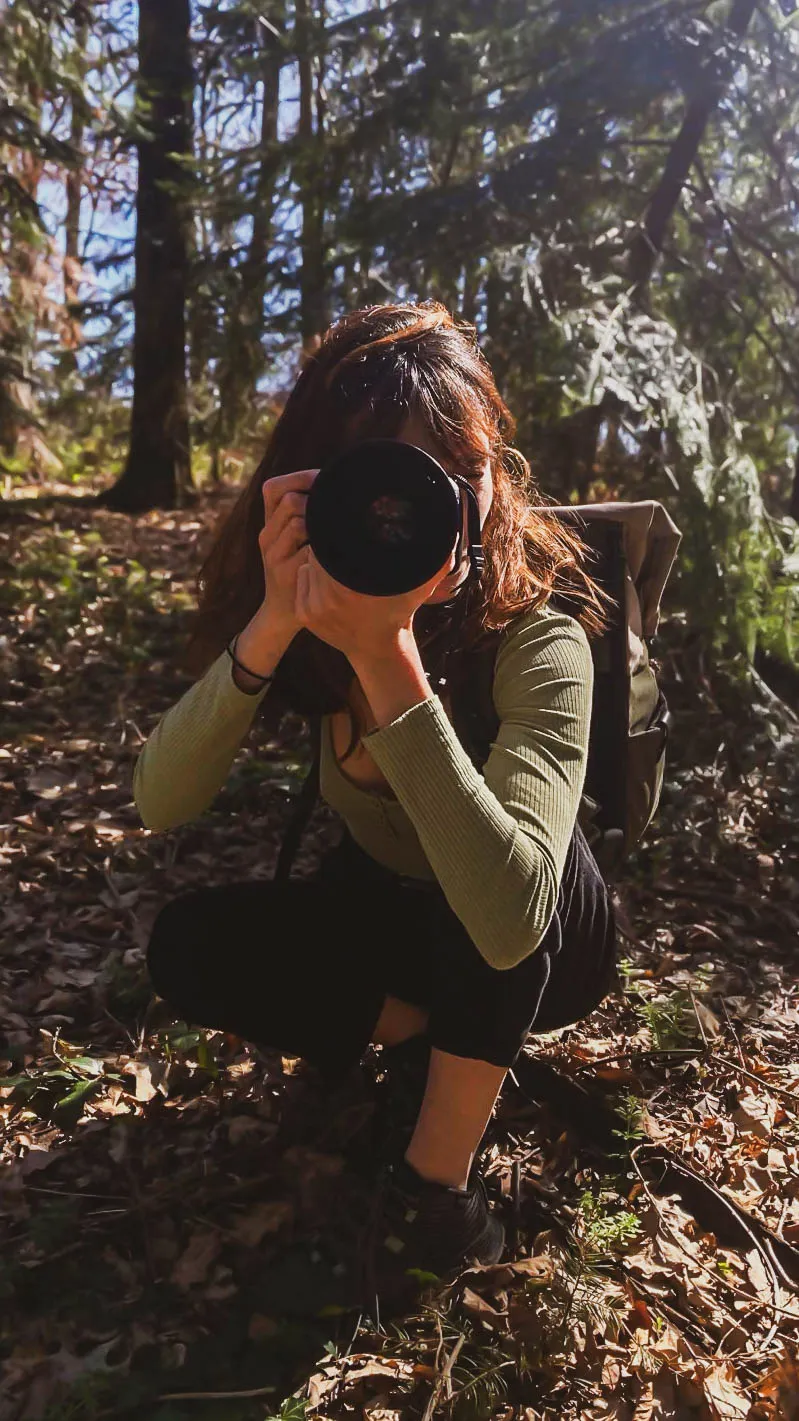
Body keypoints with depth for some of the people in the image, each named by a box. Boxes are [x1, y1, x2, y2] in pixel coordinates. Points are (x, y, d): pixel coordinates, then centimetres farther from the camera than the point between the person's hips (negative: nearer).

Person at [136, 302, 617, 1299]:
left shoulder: (536, 633, -32)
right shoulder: (320, 609, -19)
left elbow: (507, 921, -46)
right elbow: (162, 803, -26)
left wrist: (386, 657, -49)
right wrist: (271, 625, -40)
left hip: (544, 945, -3)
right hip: (385, 908, 4)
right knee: (187, 947, -17)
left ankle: (439, 1179, -16)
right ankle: (428, 1026, 2)